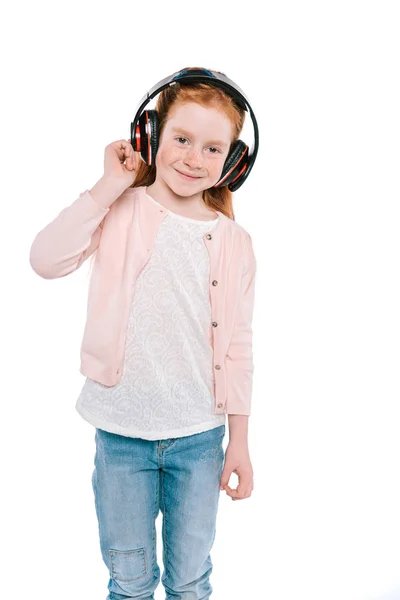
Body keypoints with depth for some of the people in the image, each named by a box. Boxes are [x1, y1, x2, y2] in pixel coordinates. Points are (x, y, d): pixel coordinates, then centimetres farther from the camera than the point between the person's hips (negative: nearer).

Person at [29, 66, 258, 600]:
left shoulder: (234, 242, -1)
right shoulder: (120, 212, -6)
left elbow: (237, 345, 3)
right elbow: (47, 260, -21)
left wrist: (240, 440, 4)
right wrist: (107, 188, -17)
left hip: (200, 437, 1)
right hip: (122, 434, -1)